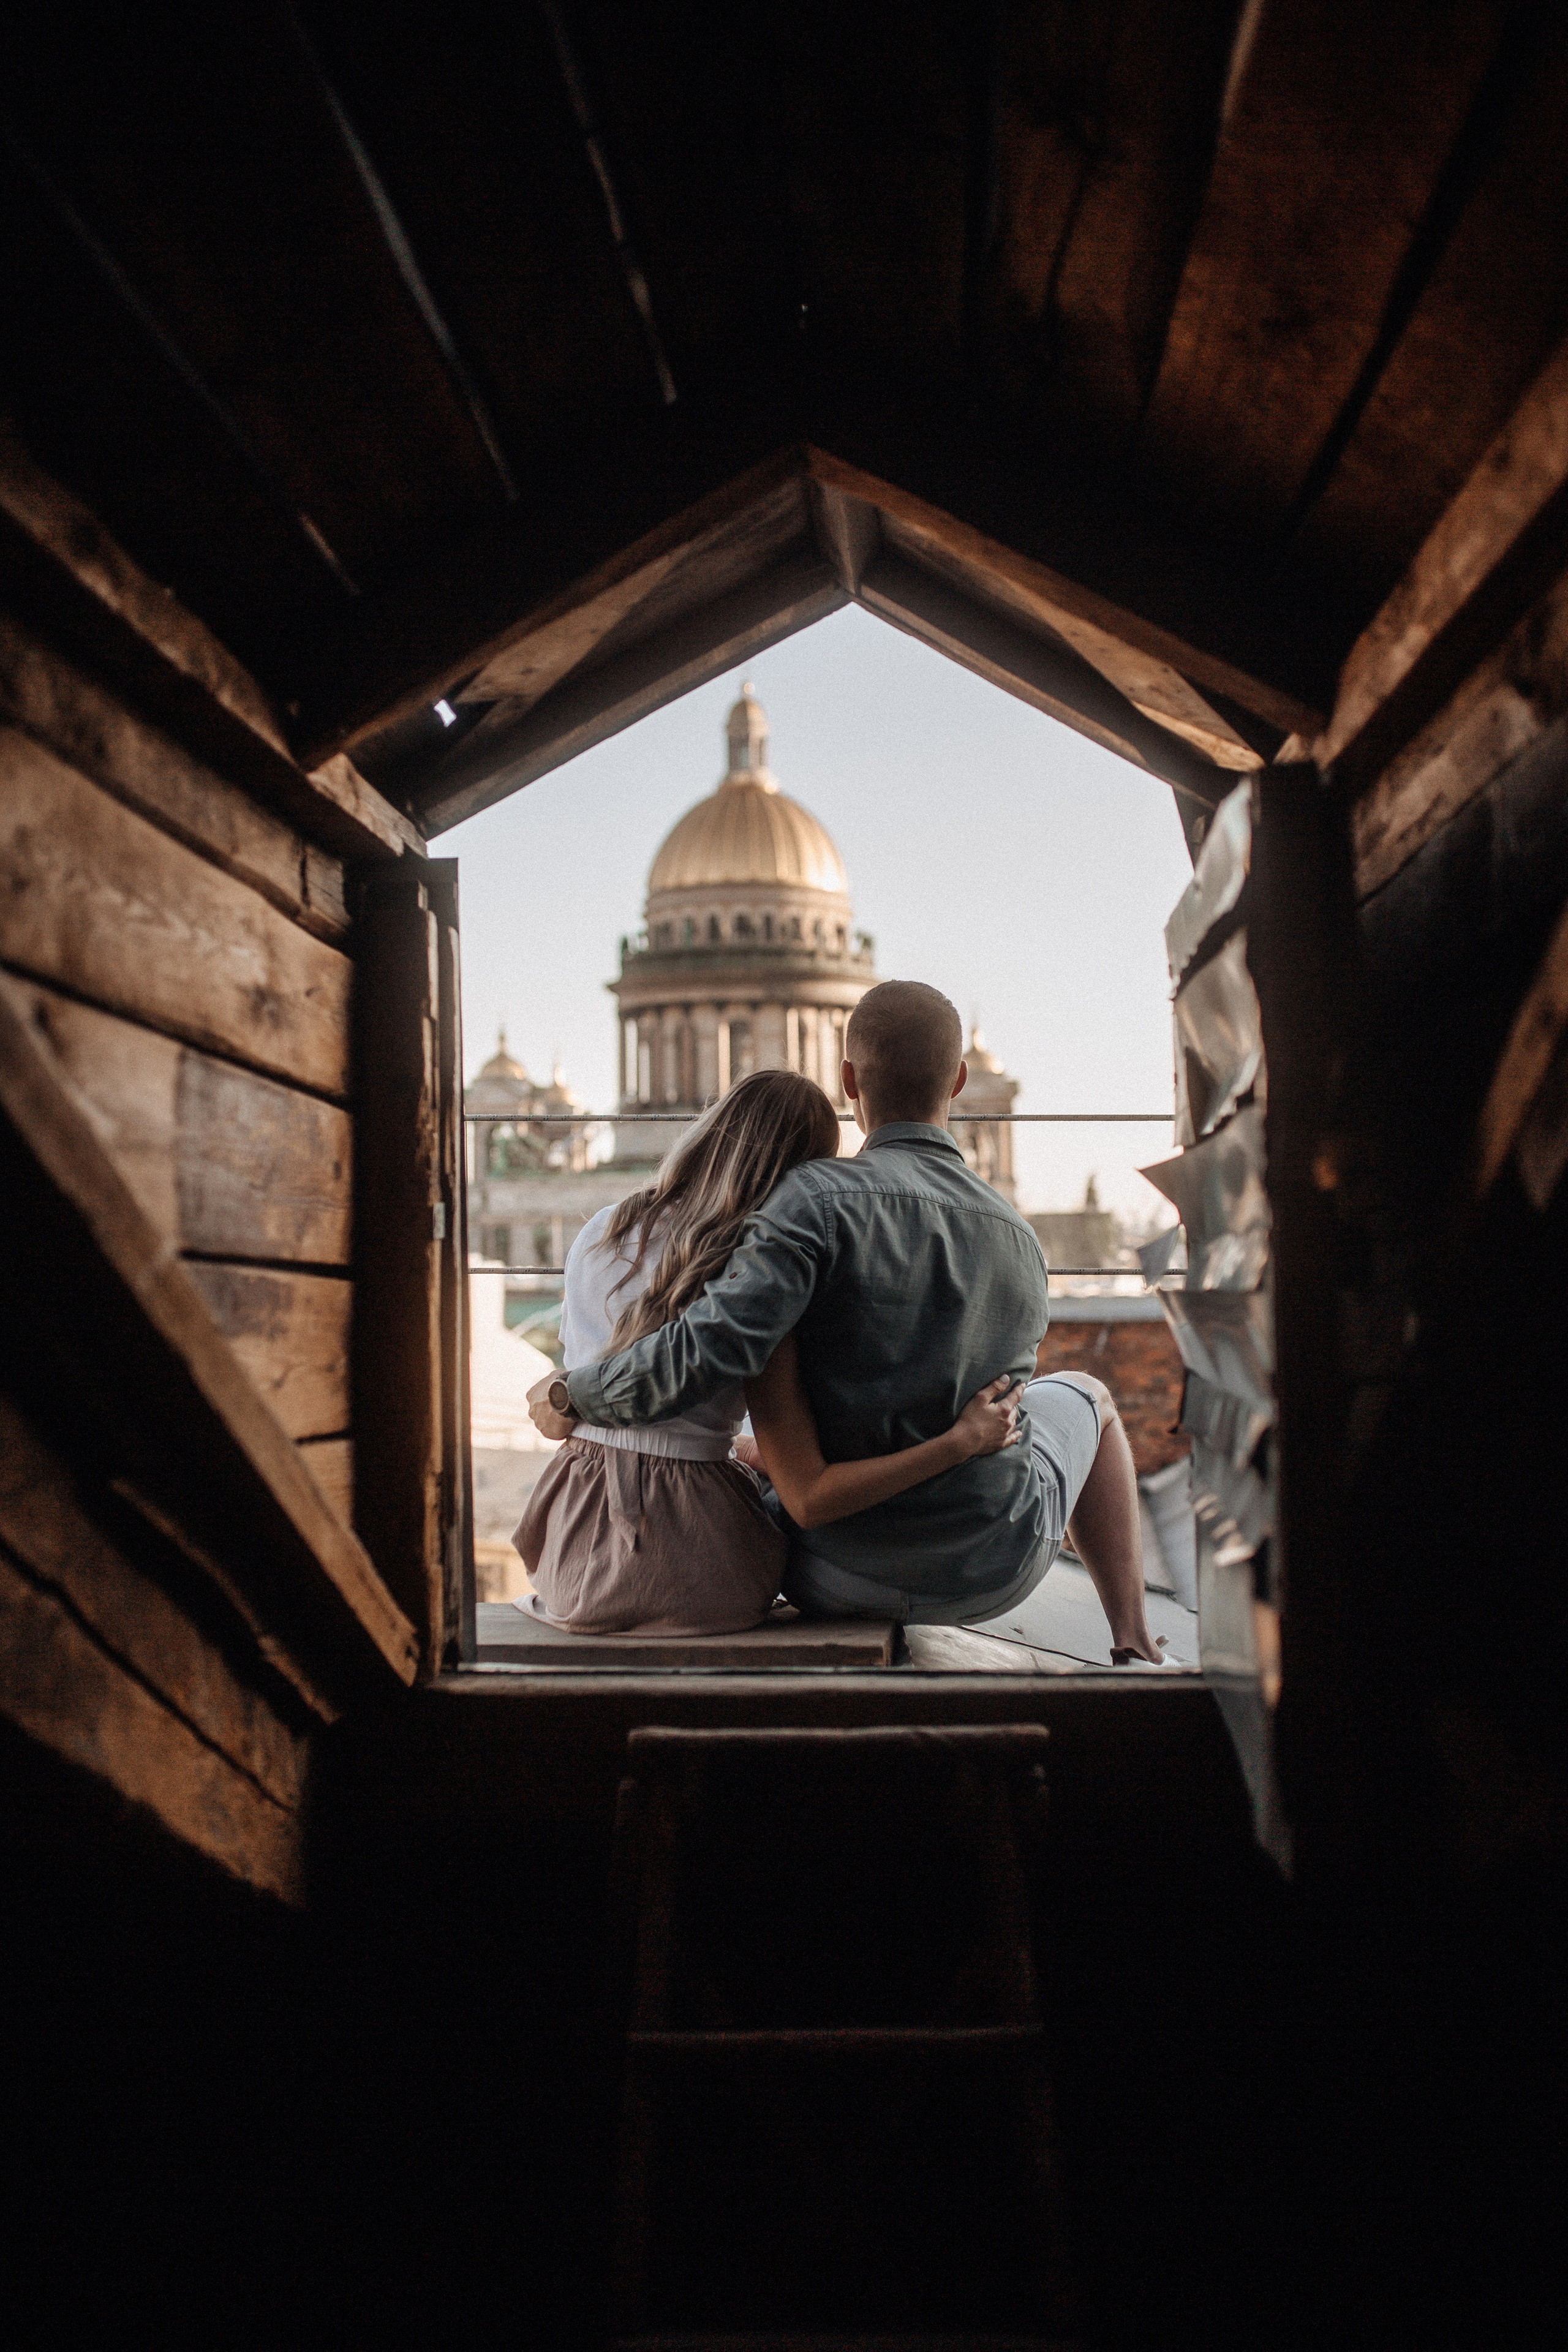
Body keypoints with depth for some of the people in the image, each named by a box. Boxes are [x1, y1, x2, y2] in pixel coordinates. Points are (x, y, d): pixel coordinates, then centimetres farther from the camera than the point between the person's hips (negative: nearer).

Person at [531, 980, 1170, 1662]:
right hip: (991, 1569, 2)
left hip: (843, 1580, -1)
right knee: (1082, 1397, 33)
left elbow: (706, 1350, -30)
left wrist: (569, 1396, -13)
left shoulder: (820, 1197, -19)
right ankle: (1135, 1651, 31)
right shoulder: (1017, 1242, 0)